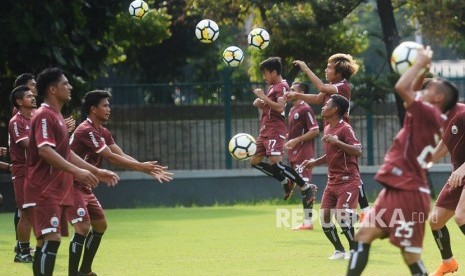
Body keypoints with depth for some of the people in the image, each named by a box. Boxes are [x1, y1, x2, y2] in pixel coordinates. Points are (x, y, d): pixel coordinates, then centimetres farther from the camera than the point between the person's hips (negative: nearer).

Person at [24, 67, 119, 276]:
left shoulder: (56, 116, 20)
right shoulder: (44, 116, -12)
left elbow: (66, 153, 26)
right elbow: (45, 150, -25)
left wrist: (96, 171, 23)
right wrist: (77, 171, -32)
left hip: (56, 192, 10)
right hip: (44, 192, -10)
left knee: (46, 242, 8)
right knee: (51, 239, -19)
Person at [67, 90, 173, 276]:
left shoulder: (103, 133, 11)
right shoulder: (86, 131, -21)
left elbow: (122, 156, 5)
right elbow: (110, 157, -24)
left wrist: (149, 170, -6)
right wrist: (141, 166, -20)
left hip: (83, 187, 11)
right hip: (71, 185, -11)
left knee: (100, 225, 16)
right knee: (83, 227, -20)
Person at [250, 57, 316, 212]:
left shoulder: (282, 87, -10)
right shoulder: (272, 87, 19)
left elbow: (280, 107, -25)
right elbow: (260, 104, 28)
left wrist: (263, 97, -20)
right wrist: (259, 102, 6)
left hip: (275, 130, -10)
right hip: (265, 130, 10)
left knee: (275, 163, -22)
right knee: (255, 161, 11)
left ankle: (306, 187, -18)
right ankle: (286, 182, 19)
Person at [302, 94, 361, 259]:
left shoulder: (345, 129, -14)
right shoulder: (327, 129, 13)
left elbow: (358, 151, -25)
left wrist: (337, 141, -33)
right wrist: (314, 162, 12)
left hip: (348, 180, -8)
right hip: (332, 181, 8)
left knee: (342, 217, -16)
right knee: (325, 218, 2)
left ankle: (354, 250, -1)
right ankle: (339, 250, 14)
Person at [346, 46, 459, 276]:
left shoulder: (430, 114, -12)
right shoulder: (427, 117, 15)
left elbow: (401, 88, -21)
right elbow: (409, 92, 33)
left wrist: (421, 63, -9)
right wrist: (423, 71, 21)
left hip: (408, 194, -10)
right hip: (395, 190, 10)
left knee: (411, 257, -8)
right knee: (363, 236, 6)